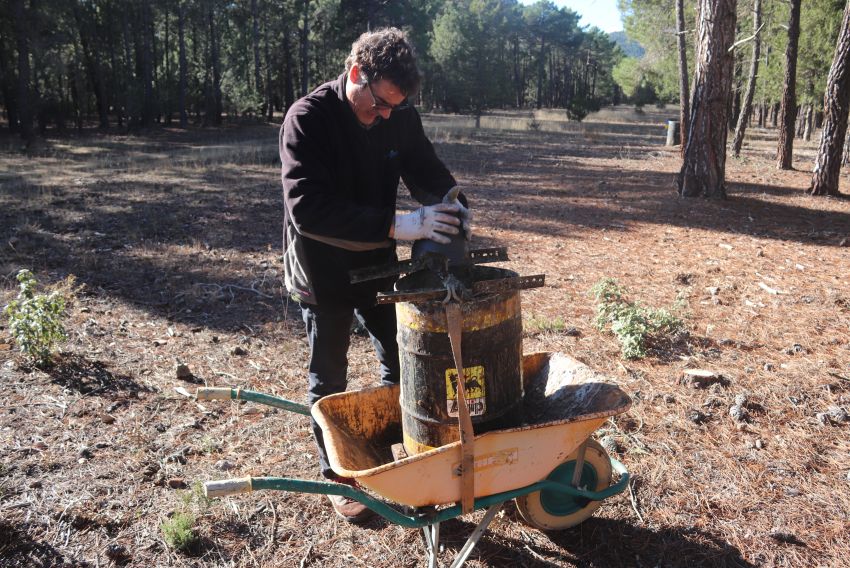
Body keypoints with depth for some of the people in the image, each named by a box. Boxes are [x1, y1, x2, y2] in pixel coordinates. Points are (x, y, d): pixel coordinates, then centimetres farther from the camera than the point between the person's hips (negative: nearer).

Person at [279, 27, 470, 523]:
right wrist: (396, 225, -41)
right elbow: (307, 206, -34)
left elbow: (426, 170, 2)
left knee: (402, 363, 15)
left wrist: (452, 204, -22)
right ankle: (338, 478, 28)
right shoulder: (308, 119, -24)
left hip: (377, 264, 5)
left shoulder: (401, 116, -8)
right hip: (323, 272, -5)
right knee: (330, 379, 8)